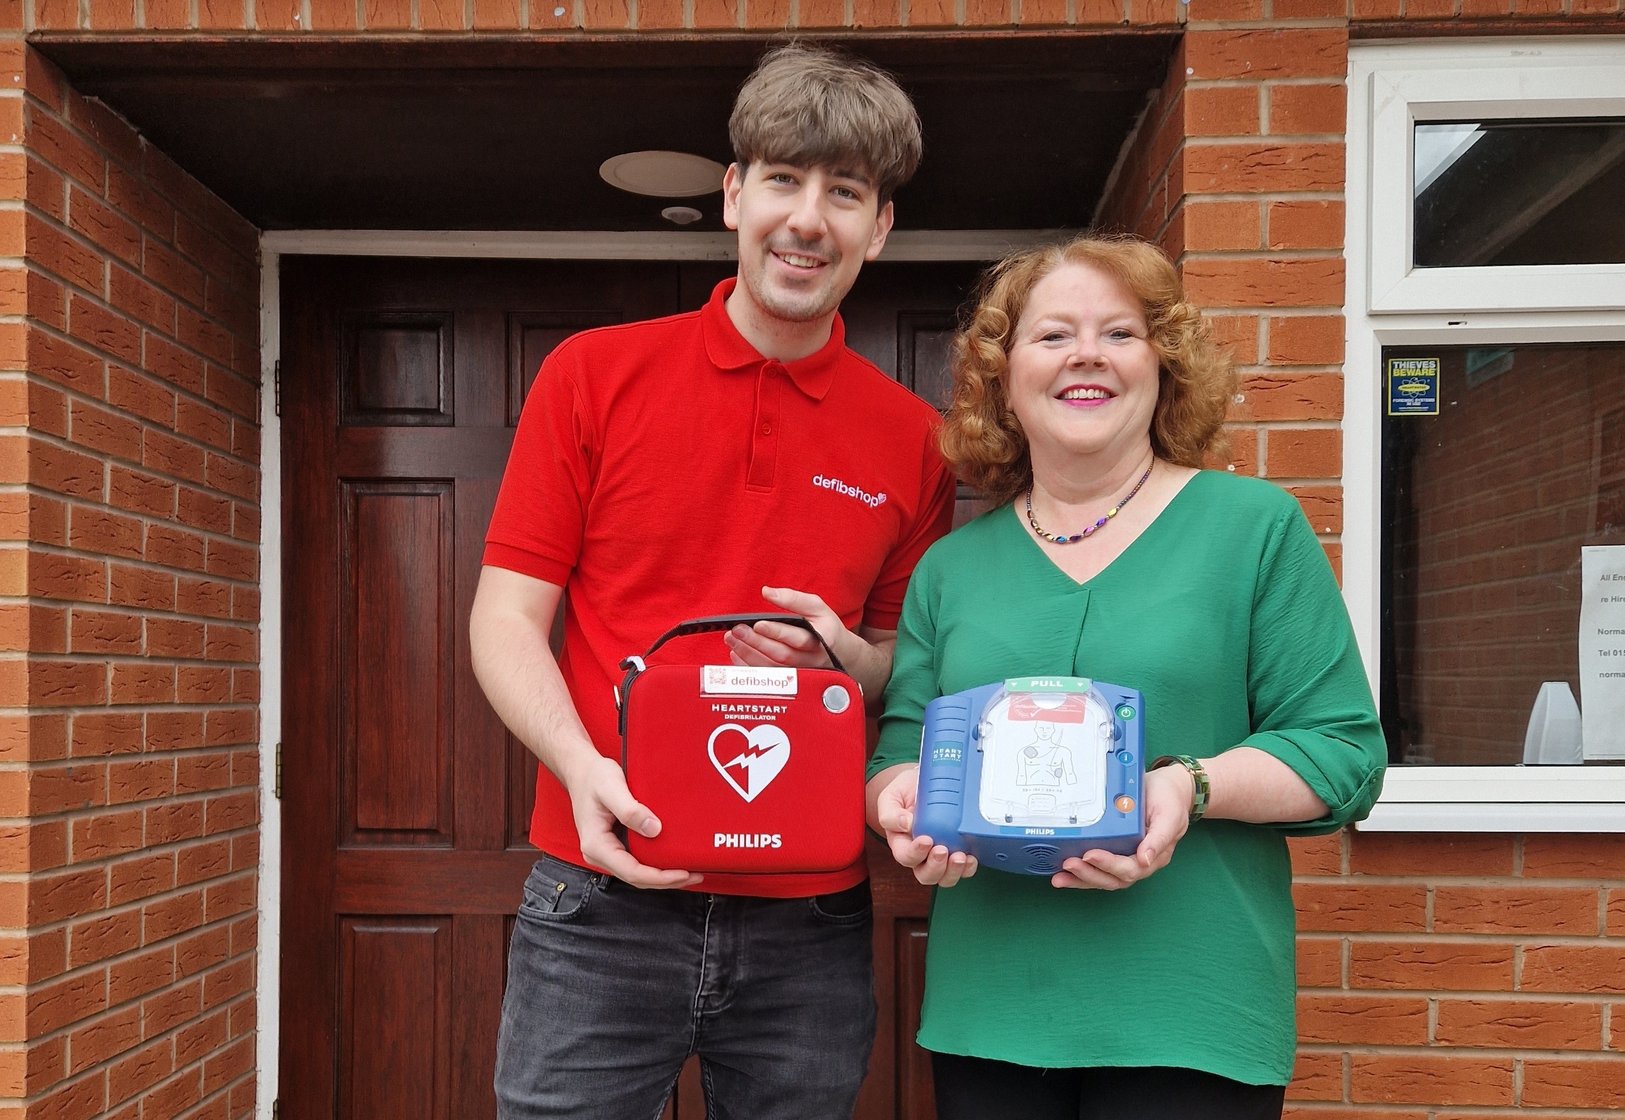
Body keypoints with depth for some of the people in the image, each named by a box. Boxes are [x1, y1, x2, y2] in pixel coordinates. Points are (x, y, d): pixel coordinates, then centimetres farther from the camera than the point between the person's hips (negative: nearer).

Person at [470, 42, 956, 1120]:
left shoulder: (914, 439, 3)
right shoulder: (594, 373, 0)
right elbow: (507, 616, -1)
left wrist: (848, 660, -10)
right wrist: (583, 766, -18)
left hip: (811, 927, 2)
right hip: (601, 908, -1)